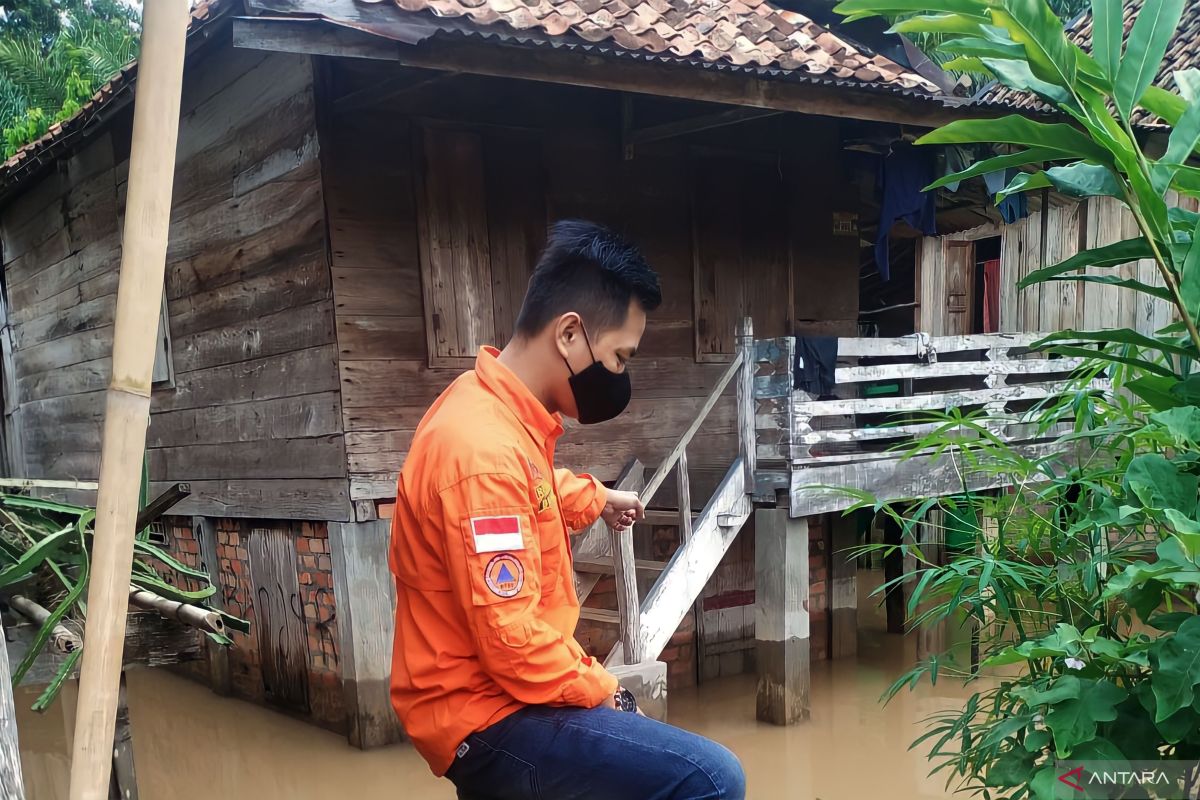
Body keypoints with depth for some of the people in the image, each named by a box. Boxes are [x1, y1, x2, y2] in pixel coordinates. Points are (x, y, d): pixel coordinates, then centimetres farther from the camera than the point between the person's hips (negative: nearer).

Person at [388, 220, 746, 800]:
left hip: (498, 688, 10)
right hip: (484, 717, -10)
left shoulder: (497, 407, 4)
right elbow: (512, 640, -28)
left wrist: (598, 499, 36)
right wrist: (597, 689, -13)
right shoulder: (485, 451, -29)